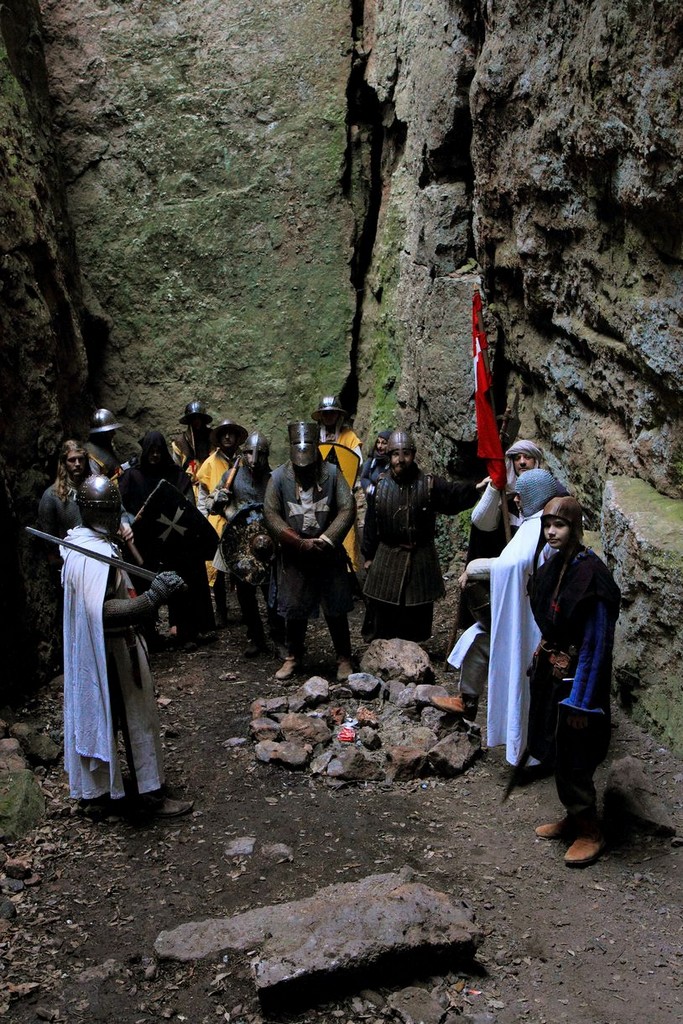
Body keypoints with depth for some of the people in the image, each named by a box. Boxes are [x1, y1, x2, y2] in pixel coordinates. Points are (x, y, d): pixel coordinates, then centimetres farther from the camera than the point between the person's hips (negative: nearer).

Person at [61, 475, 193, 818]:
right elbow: (102, 611, -36)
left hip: (87, 650, 10)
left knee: (95, 716, 21)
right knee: (137, 721, 4)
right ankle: (149, 793, 18)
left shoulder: (76, 542, 4)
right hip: (113, 651, -10)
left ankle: (97, 788, 36)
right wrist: (153, 596, -41)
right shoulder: (97, 553, -27)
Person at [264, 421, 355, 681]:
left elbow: (348, 509, -7)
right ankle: (293, 658, 27)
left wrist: (325, 540, -16)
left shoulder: (332, 473, -2)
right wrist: (300, 543, -14)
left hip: (329, 555, 0)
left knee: (336, 610, 7)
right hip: (293, 557, 0)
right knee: (294, 610, 9)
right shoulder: (278, 477, -3)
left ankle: (344, 659, 21)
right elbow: (271, 515, -7)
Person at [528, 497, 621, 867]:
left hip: (576, 677, -8)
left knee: (572, 758, 4)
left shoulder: (590, 575, -22)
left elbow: (596, 644, -19)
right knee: (556, 752, 18)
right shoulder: (551, 568, 2)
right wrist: (540, 663, 15)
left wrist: (579, 700, -18)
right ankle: (572, 817, 37)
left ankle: (590, 831, 24)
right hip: (550, 672, 8)